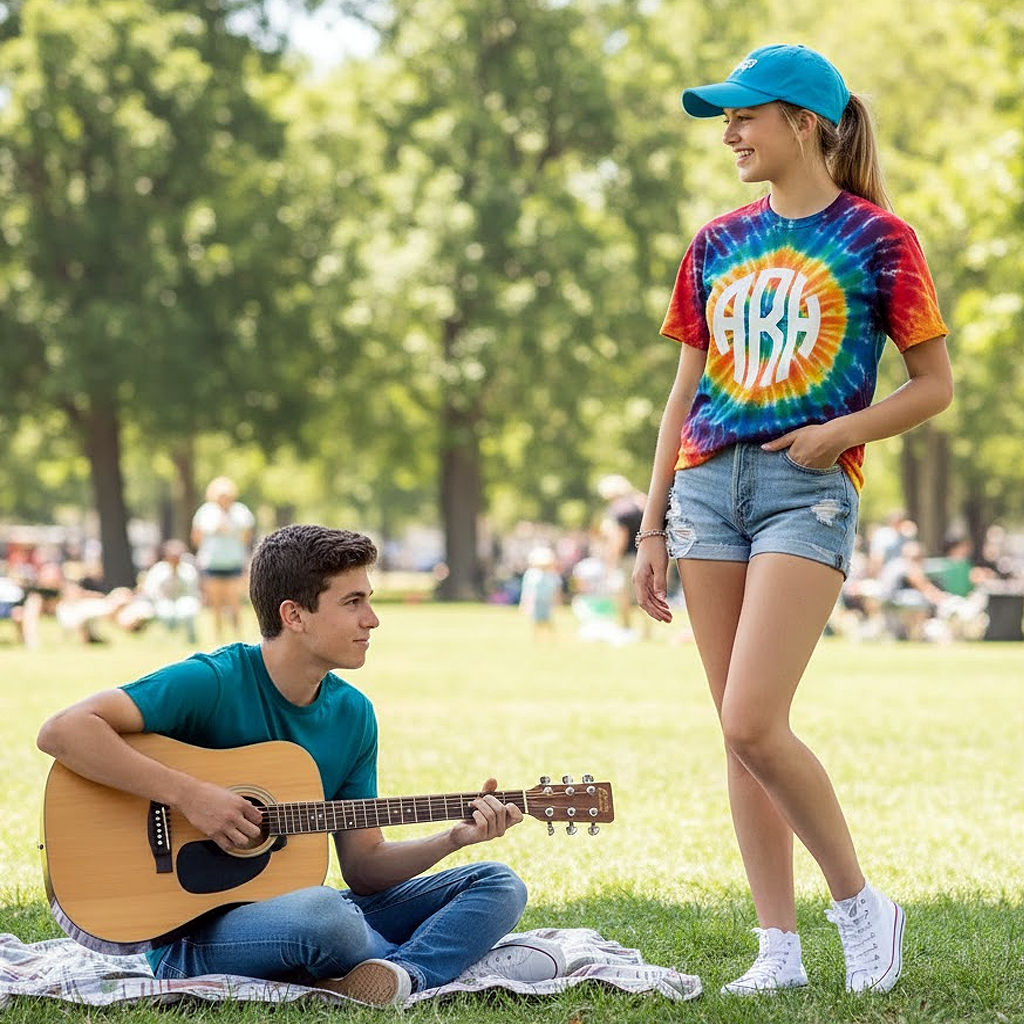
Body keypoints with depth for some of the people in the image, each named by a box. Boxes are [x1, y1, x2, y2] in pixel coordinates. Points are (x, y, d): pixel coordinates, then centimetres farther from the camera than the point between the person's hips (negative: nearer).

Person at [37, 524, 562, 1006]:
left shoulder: (352, 714, 7)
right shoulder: (213, 683, -14)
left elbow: (363, 866, 10)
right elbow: (62, 731, -25)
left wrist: (454, 837, -6)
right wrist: (188, 795, -27)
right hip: (191, 936, -8)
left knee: (498, 885, -1)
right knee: (323, 912, -40)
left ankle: (399, 975, -26)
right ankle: (461, 962, -15)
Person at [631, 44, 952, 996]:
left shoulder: (875, 238, -1)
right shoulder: (718, 243, 13)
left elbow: (935, 385, 1)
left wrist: (840, 431, -14)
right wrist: (653, 531, 12)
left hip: (807, 490, -5)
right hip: (709, 485, 6)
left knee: (753, 722, -16)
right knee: (739, 734, 4)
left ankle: (858, 902, 4)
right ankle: (779, 949, 11)